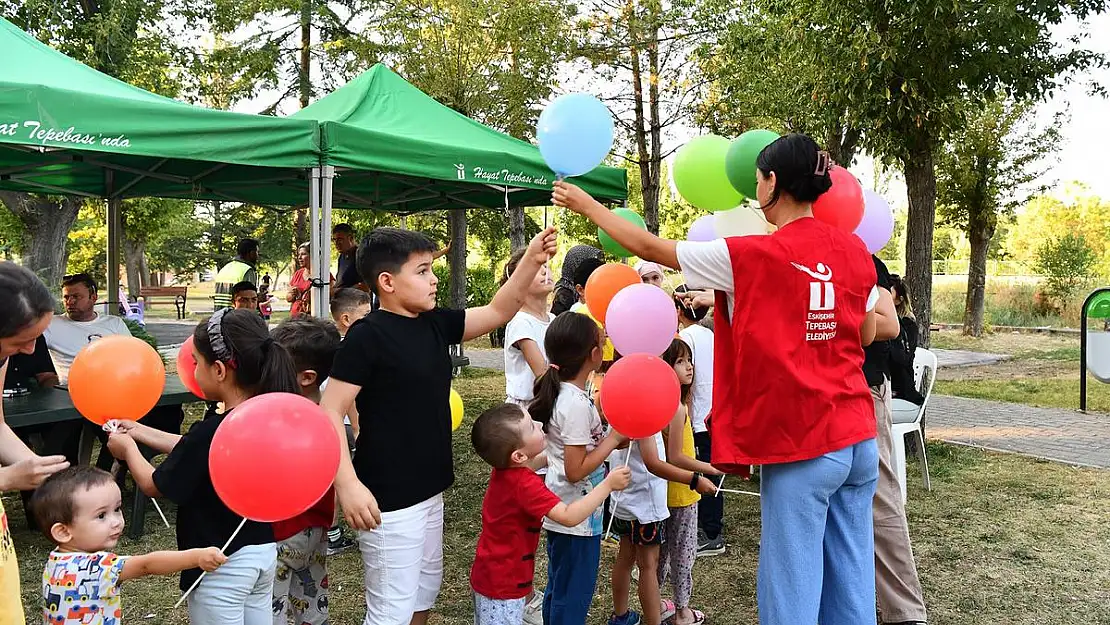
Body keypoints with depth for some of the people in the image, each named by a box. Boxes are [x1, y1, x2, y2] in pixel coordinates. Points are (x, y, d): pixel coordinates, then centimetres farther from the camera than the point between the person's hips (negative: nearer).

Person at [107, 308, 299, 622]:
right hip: (263, 551, 7)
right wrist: (138, 430, 17)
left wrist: (128, 448, 7)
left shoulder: (211, 432, -27)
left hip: (222, 566, -7)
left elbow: (153, 485, -12)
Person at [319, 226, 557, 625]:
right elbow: (330, 412, -19)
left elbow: (497, 312, 9)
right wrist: (348, 484, -26)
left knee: (425, 591, 23)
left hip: (428, 490, 8)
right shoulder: (367, 335, -17)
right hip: (388, 499, -8)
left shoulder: (435, 324, 5)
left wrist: (532, 261, -3)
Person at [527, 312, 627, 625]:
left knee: (558, 588, 22)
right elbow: (576, 470, -24)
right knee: (574, 595, 5)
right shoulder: (577, 404, -24)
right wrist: (614, 437, -18)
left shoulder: (559, 392, 3)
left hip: (560, 511, 9)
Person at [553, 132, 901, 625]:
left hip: (801, 447, -6)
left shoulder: (750, 256, -13)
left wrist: (585, 204, 9)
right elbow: (884, 327, 16)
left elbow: (651, 248, -4)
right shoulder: (852, 249, 5)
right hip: (857, 438, 7)